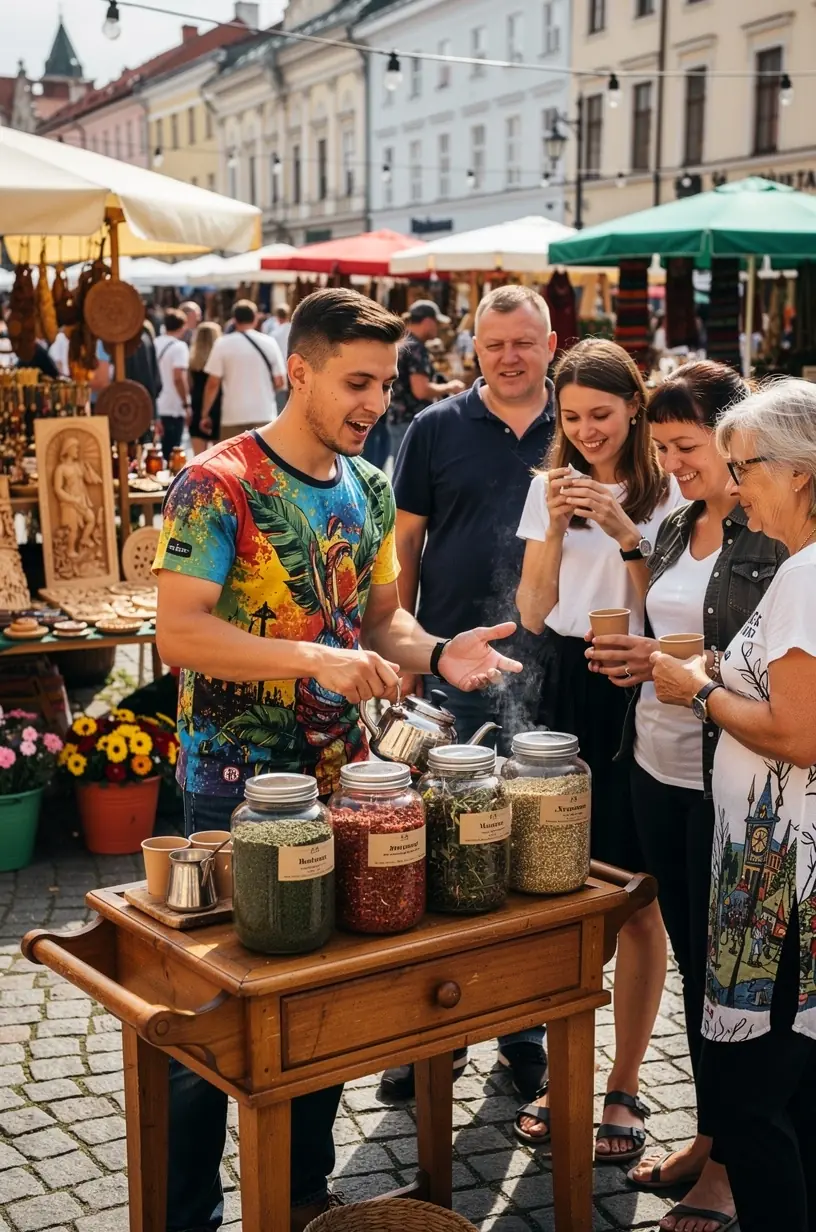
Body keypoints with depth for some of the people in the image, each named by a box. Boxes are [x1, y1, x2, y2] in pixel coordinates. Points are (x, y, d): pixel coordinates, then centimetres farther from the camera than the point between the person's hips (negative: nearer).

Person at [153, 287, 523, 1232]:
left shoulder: (369, 489, 7)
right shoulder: (218, 484, -14)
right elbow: (177, 633, -21)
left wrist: (436, 653, -7)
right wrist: (316, 660, -31)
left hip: (340, 775, 6)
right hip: (236, 786, -6)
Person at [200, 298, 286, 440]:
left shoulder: (223, 343, -3)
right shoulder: (269, 343, 2)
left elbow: (213, 384, -4)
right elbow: (279, 381, 3)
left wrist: (205, 414, 5)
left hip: (233, 416, -1)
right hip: (264, 415, 1)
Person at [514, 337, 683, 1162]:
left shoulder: (668, 493, -4)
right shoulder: (552, 485, 7)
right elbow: (533, 612, 4)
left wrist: (626, 532, -19)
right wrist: (556, 529, -10)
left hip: (636, 693, -3)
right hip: (564, 685, 3)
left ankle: (624, 1087, 17)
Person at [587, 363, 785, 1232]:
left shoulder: (775, 535, -12)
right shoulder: (676, 528, 10)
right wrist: (630, 660, 3)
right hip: (658, 769, 7)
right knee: (691, 959, 16)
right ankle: (708, 1135, 32)